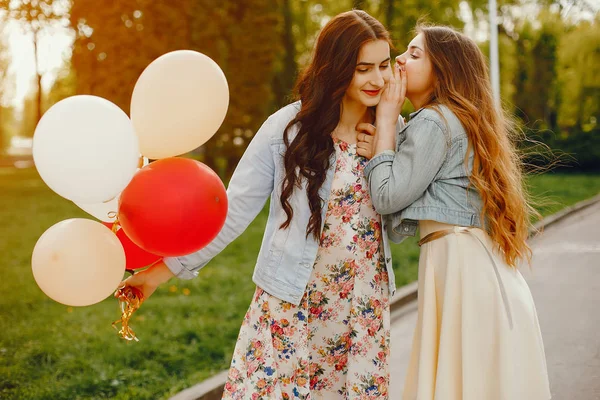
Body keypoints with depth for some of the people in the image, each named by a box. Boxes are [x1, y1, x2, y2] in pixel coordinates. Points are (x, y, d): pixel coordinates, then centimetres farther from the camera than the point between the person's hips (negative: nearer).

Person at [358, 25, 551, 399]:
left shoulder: (434, 121, -10)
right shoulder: (461, 119, 20)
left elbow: (387, 197, -12)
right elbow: (409, 193, 18)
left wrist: (385, 121, -5)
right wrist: (381, 149, 6)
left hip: (462, 264, -10)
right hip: (478, 265, 10)